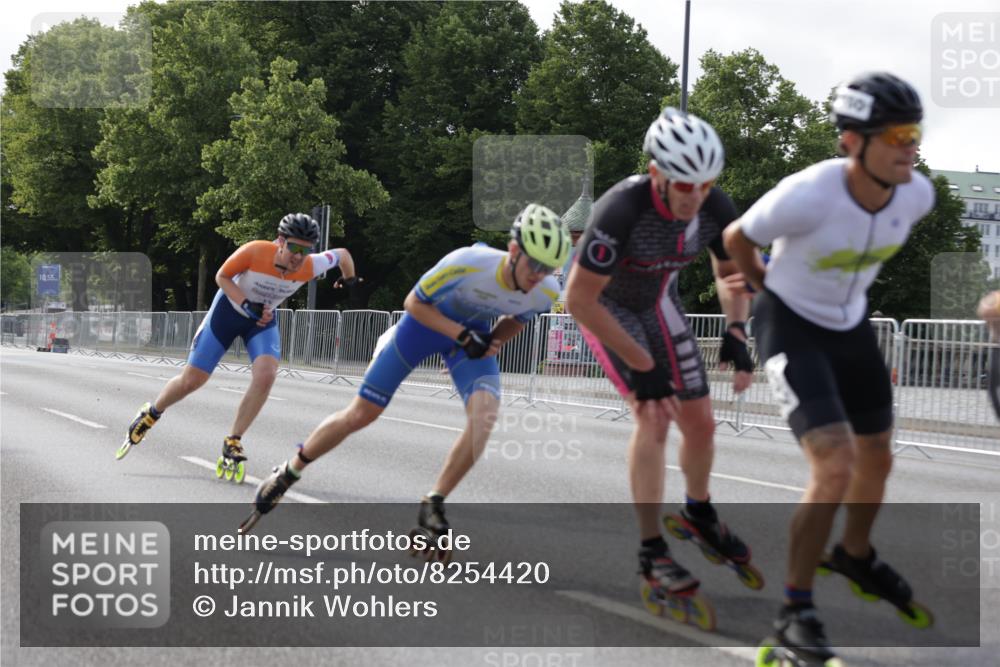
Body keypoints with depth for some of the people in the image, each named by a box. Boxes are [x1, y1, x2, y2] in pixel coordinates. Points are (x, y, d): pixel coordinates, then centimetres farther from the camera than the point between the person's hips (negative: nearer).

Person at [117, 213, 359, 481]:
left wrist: (349, 278, 14)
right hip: (228, 309, -2)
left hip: (263, 319, 2)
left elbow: (341, 254, -6)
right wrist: (247, 305, -28)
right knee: (191, 381, 0)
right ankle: (151, 414, 32)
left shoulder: (310, 266, -26)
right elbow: (222, 276, -16)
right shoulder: (254, 252, -33)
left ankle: (232, 444, -9)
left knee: (265, 376, -25)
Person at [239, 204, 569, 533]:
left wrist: (490, 344, -14)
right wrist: (462, 336, -29)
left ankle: (432, 506, -10)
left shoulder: (545, 293, -23)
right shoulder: (467, 264, -37)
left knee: (485, 413, -24)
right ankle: (287, 475, 22)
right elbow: (414, 303, -20)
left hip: (473, 334, 3)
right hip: (425, 321, -3)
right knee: (360, 415, 1)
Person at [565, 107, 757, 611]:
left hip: (657, 303, 5)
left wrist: (736, 332, -19)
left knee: (700, 423, 5)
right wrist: (642, 366, -29)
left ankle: (699, 512, 35)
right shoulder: (621, 211, -39)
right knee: (654, 414, -22)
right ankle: (651, 552, -13)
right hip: (604, 305, -5)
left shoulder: (716, 209, -23)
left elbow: (731, 275, -1)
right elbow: (579, 300, -32)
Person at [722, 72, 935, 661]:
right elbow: (737, 239, -12)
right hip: (792, 331, -6)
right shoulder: (806, 197, -33)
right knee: (836, 470, -20)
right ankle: (797, 611, -5)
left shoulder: (916, 194, -17)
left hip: (852, 326, 6)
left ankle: (856, 555, 50)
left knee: (877, 459, 20)